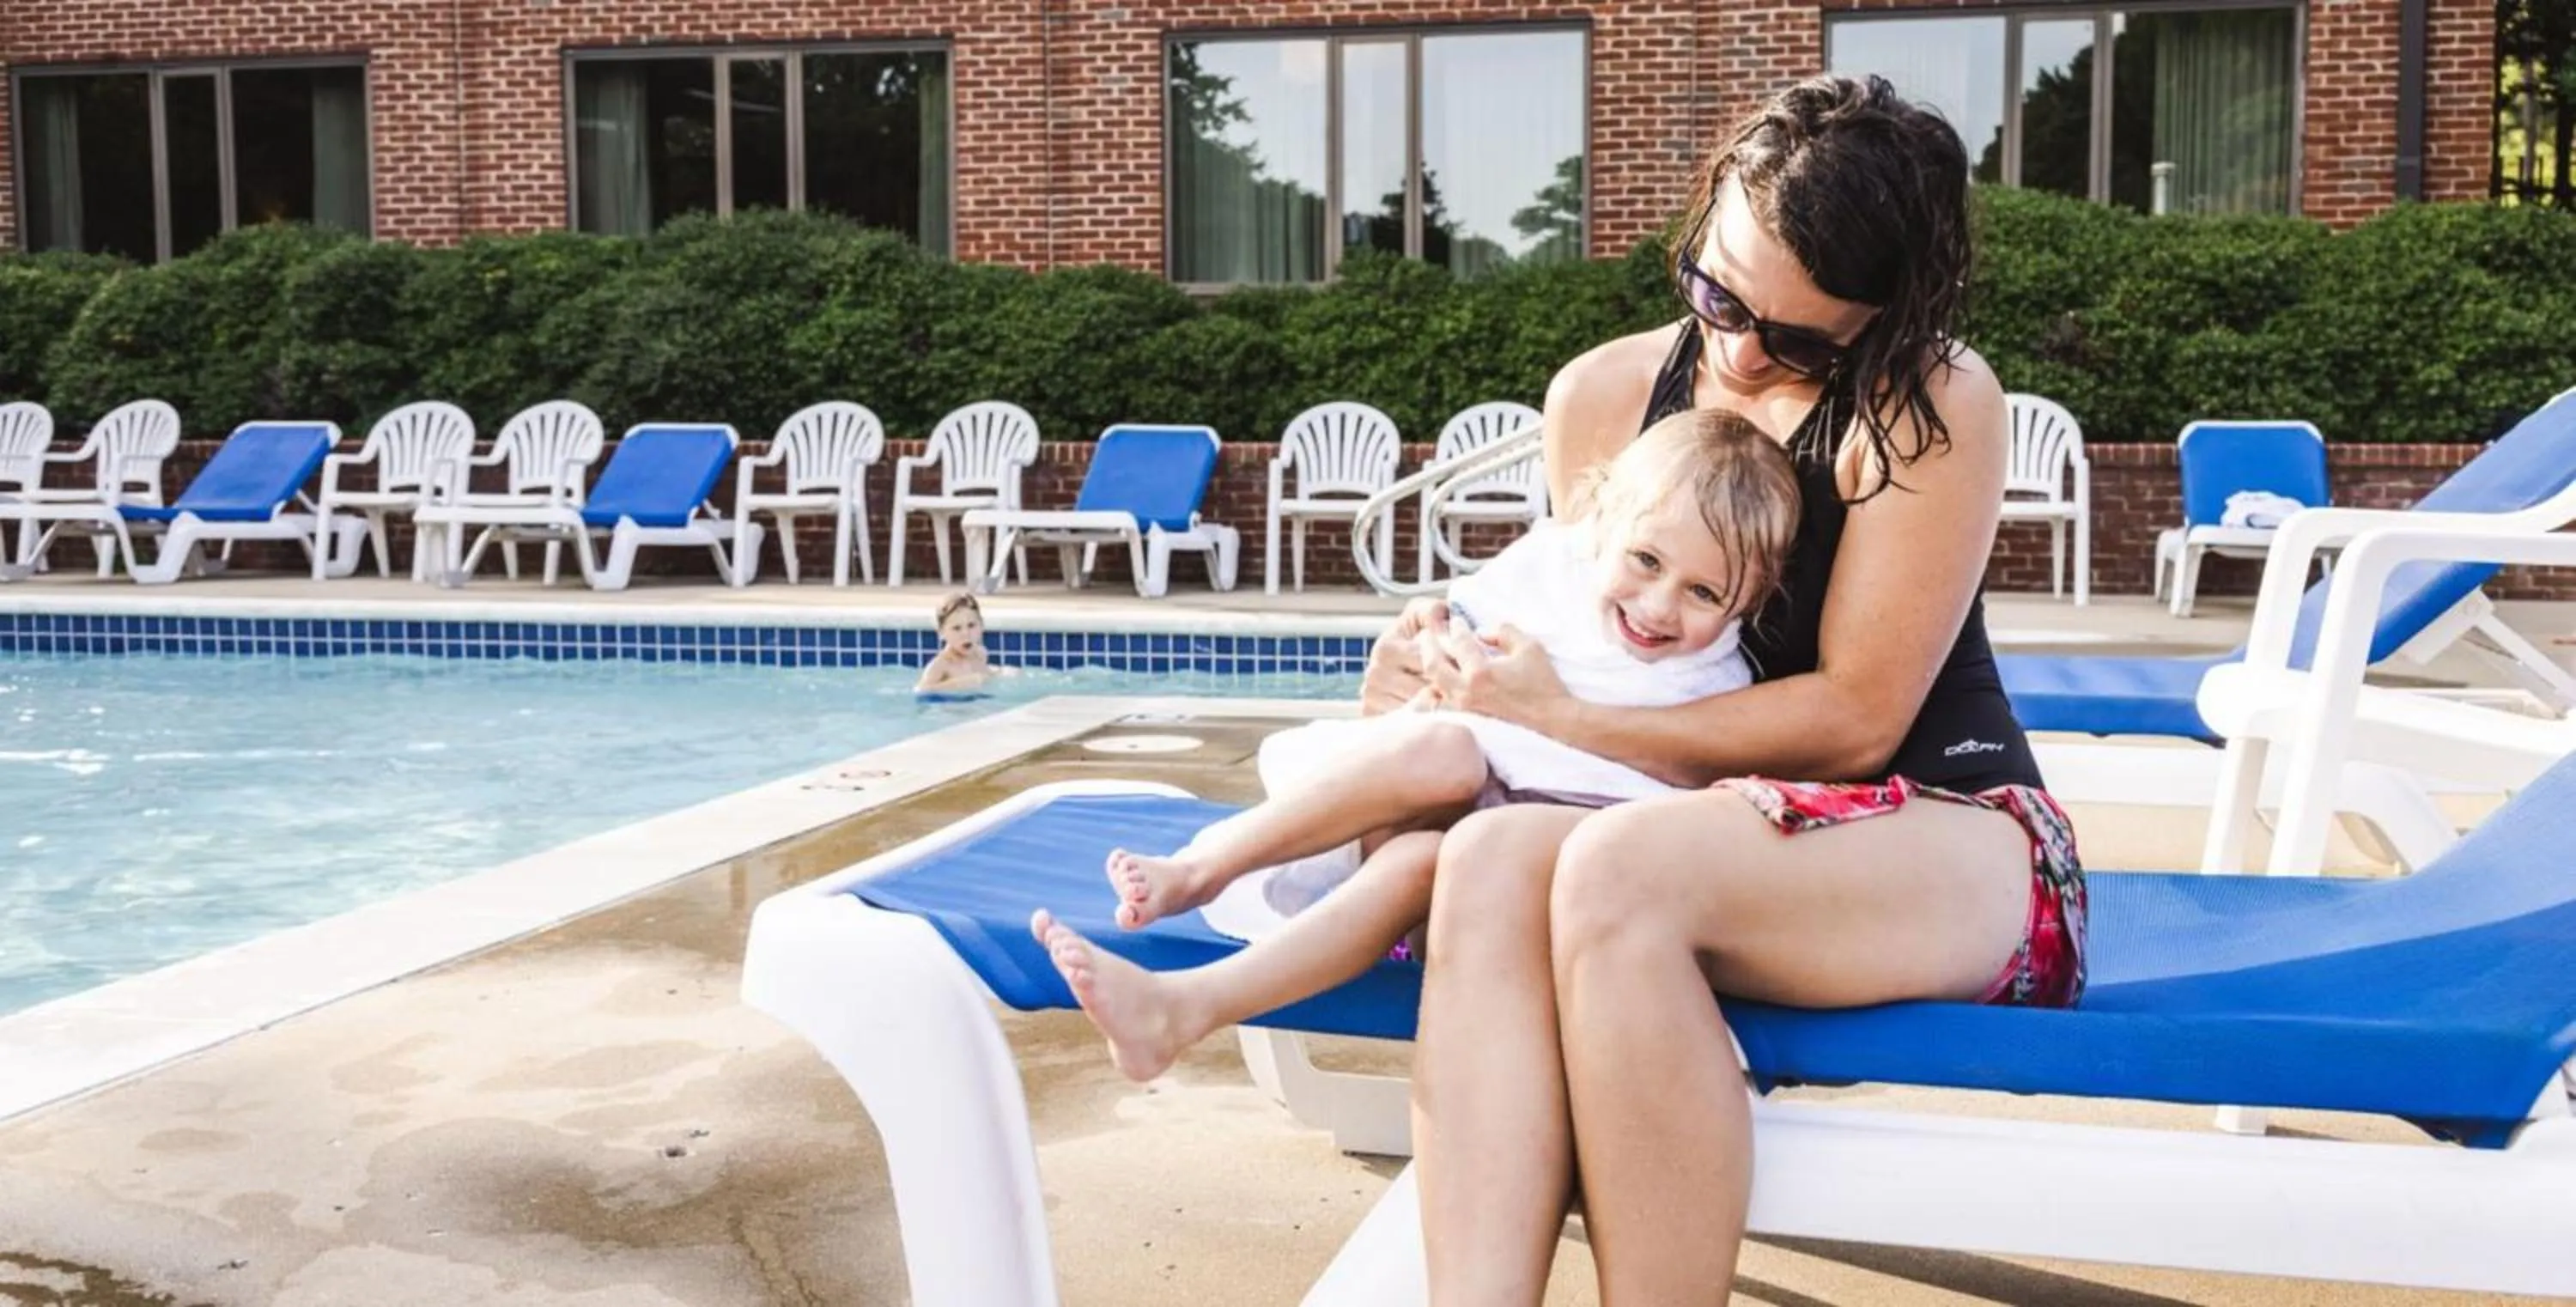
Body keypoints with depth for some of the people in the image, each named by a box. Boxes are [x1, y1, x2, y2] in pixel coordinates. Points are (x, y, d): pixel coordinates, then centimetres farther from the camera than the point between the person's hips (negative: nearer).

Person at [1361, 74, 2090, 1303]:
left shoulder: (1935, 402, -9)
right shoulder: (1601, 393, 7)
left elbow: (1854, 718, -13)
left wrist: (1561, 726, -15)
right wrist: (1466, 656, -6)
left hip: (1944, 837, -4)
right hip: (1695, 833, 4)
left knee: (1621, 870, -36)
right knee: (1490, 856, -31)